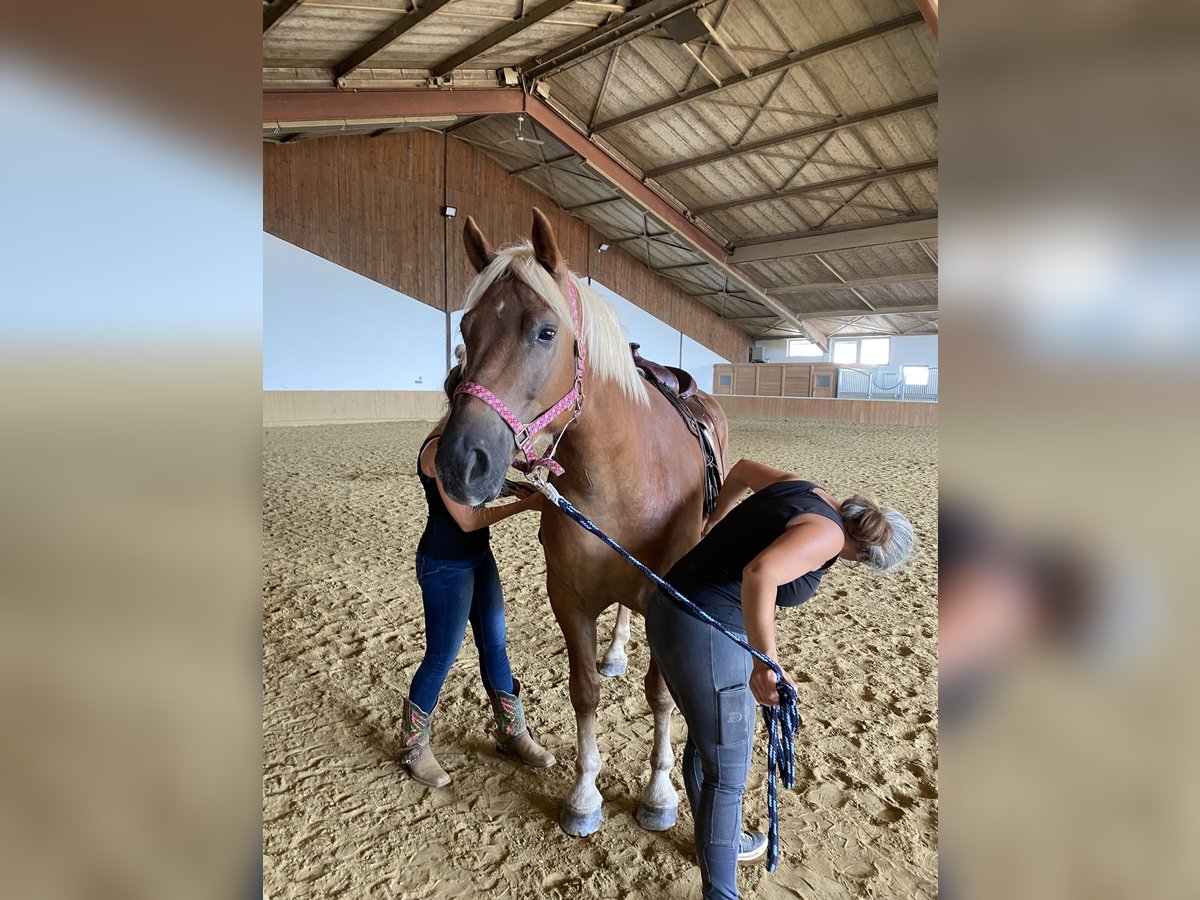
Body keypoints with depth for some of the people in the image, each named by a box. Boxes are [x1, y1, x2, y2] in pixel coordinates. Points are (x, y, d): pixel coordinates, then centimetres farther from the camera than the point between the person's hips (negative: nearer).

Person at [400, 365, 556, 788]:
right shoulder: (440, 448, -24)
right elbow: (468, 519, -22)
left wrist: (518, 488, -2)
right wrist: (525, 504, -19)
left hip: (478, 556, 9)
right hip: (444, 566, -9)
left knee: (495, 643, 16)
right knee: (442, 657, 6)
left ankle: (511, 734, 33)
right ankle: (413, 745, 29)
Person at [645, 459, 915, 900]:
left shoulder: (800, 486, 8)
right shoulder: (826, 535, -17)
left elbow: (744, 469, 26)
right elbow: (760, 572, -36)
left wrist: (717, 519, 40)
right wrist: (766, 660, -41)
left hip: (668, 611, 10)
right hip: (708, 635, -10)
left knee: (706, 739, 28)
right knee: (728, 773, 5)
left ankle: (717, 838, 50)